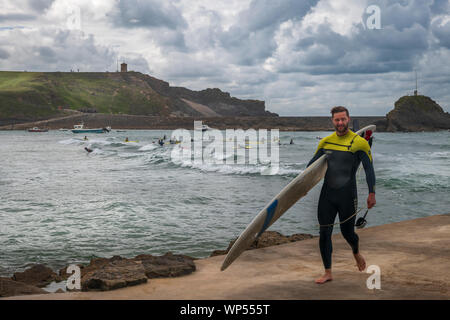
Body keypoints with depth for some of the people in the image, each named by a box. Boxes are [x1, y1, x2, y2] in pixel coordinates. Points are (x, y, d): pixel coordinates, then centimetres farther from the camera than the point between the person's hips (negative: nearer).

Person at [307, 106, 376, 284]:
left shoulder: (359, 142, -5)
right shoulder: (325, 142, 7)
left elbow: (369, 169, -5)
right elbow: (312, 165, 16)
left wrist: (371, 193, -12)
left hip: (347, 195, -3)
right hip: (327, 194, 4)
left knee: (347, 232, 6)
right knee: (324, 234, 1)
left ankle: (356, 253, 42)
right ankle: (328, 273, 13)